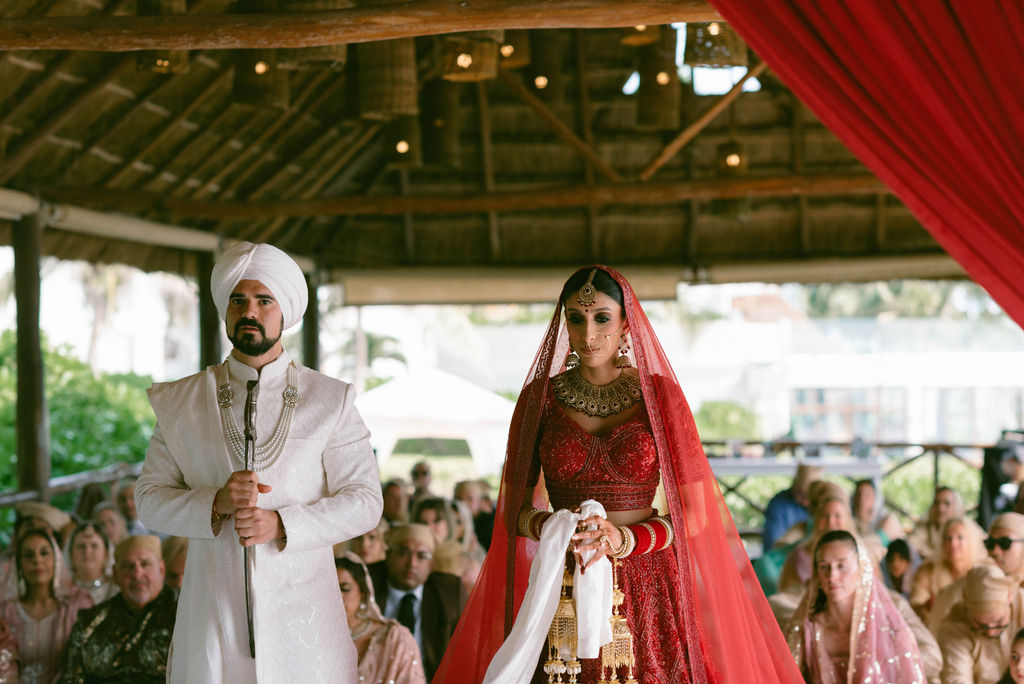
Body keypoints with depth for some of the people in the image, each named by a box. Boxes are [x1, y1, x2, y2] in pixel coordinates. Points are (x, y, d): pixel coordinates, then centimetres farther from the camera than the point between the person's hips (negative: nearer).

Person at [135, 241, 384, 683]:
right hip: (212, 609, 1)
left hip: (302, 613, -1)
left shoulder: (331, 401, 4)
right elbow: (149, 499, 6)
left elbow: (364, 501, 0)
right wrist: (215, 504, -13)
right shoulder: (179, 402, 8)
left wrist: (282, 523, -14)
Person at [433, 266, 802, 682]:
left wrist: (624, 539, -15)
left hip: (647, 589, -1)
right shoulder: (539, 396, 5)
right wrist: (547, 526, -15)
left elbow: (694, 514, 0)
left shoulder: (660, 394, 1)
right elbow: (514, 507, 6)